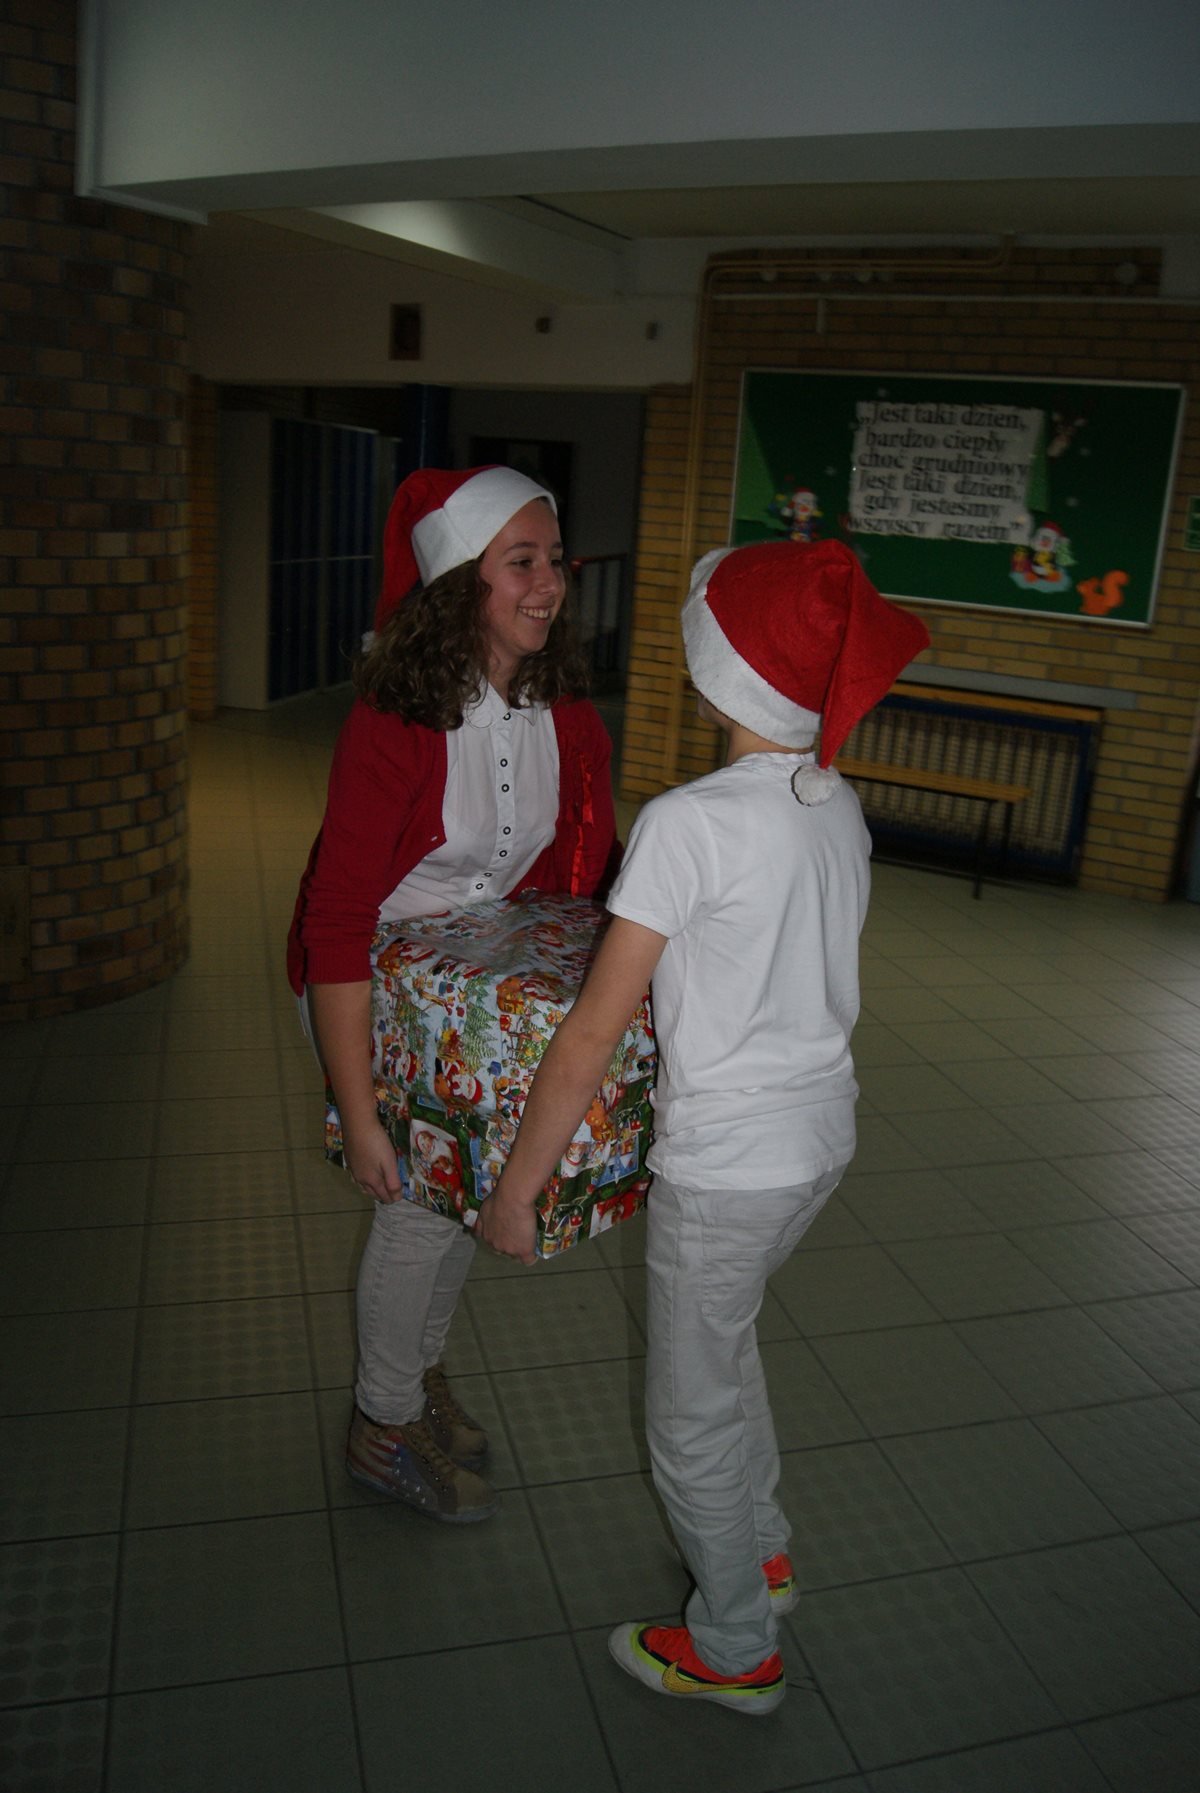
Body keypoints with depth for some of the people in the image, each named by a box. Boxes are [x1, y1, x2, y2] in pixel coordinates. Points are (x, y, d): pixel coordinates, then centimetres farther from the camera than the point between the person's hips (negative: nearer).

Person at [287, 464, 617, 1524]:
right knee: (420, 1200, 0)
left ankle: (419, 1368, 41)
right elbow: (338, 924, -29)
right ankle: (382, 1432, 25)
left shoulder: (563, 712, -11)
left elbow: (579, 862, 2)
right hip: (369, 979, -6)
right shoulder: (393, 726, -31)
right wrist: (360, 1114, -28)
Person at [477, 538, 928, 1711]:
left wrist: (514, 1189, -11)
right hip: (823, 1135, 8)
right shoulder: (840, 807, 1)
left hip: (726, 1163, -8)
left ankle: (734, 1650, 37)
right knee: (720, 1339, 31)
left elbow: (593, 1031, -20)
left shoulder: (689, 822, -22)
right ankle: (761, 1551, 50)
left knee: (692, 1416, 15)